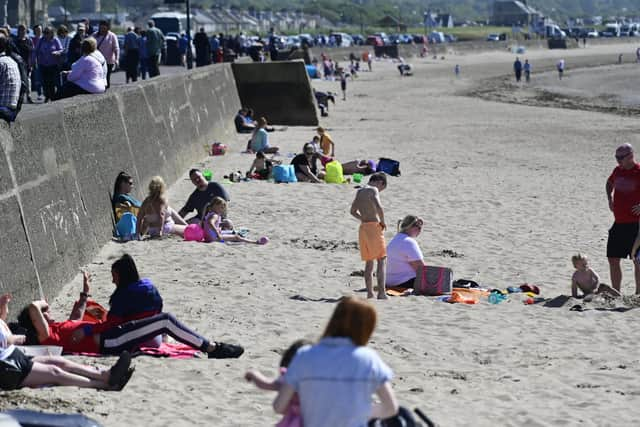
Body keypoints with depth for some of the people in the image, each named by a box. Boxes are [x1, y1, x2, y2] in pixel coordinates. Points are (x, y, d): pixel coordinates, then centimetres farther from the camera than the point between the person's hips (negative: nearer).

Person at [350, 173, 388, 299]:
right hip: (374, 227, -8)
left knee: (369, 262, 14)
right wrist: (382, 221, -12)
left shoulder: (360, 191, 15)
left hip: (363, 227, 8)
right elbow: (379, 207, -26)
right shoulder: (373, 190, -9)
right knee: (381, 260, -4)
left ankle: (369, 292, 14)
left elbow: (353, 211, 24)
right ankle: (381, 292, -11)